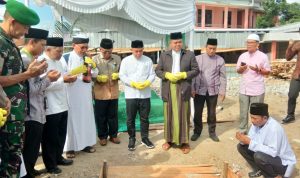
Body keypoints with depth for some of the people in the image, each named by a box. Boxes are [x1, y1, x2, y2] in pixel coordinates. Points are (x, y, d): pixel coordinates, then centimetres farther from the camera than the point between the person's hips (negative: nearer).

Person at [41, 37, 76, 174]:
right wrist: (63, 79, -24)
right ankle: (50, 165, 20)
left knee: (61, 135, 19)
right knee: (50, 138, 6)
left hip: (62, 105, 9)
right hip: (50, 108, -9)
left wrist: (69, 79, 3)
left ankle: (58, 157, 36)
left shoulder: (57, 61, 14)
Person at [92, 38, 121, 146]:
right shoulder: (95, 59, -4)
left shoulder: (117, 59, 3)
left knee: (113, 115, 13)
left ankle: (113, 135, 29)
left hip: (114, 92, 2)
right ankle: (102, 136, 25)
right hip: (100, 93, -2)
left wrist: (117, 75, -14)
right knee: (101, 116, 9)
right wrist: (98, 78, -24)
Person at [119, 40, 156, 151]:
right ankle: (131, 139, 21)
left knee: (144, 118, 11)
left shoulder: (148, 60, 3)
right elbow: (122, 76, -5)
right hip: (131, 94, -1)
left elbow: (152, 75, 3)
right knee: (130, 118, 7)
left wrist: (147, 83, -17)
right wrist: (133, 84, -17)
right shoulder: (126, 60, -1)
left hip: (145, 94, 1)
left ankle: (145, 138, 25)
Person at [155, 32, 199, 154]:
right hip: (168, 90, 1)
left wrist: (183, 75, -13)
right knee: (169, 115, 8)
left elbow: (196, 70, 2)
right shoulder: (164, 55, 8)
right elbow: (157, 70, 6)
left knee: (183, 116, 3)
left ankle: (184, 142, 13)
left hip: (183, 90, -1)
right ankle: (169, 140, 21)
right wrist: (167, 75, -12)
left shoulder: (190, 54, 4)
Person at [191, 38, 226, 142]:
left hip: (213, 91, 1)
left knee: (212, 113, 11)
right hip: (199, 91, 0)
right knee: (197, 112, 7)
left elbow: (223, 77, 3)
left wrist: (222, 91, -1)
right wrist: (192, 89, -6)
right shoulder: (198, 58, -1)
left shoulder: (220, 60, 1)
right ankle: (197, 131, 24)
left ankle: (212, 132, 26)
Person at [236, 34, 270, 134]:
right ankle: (242, 130, 24)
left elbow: (268, 72, -2)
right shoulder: (242, 56, 5)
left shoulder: (263, 56, -6)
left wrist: (258, 70, -20)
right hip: (243, 89, 4)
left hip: (257, 90, -3)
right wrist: (241, 69, -11)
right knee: (243, 112, 11)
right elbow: (238, 70, 12)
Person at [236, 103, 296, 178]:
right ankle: (259, 169, 11)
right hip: (268, 154, 8)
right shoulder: (256, 123, -7)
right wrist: (243, 139, -22)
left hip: (283, 162, -7)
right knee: (241, 146, -3)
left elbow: (273, 152, -34)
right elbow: (251, 139, 2)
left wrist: (250, 142, -34)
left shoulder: (274, 128, -31)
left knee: (259, 156, -34)